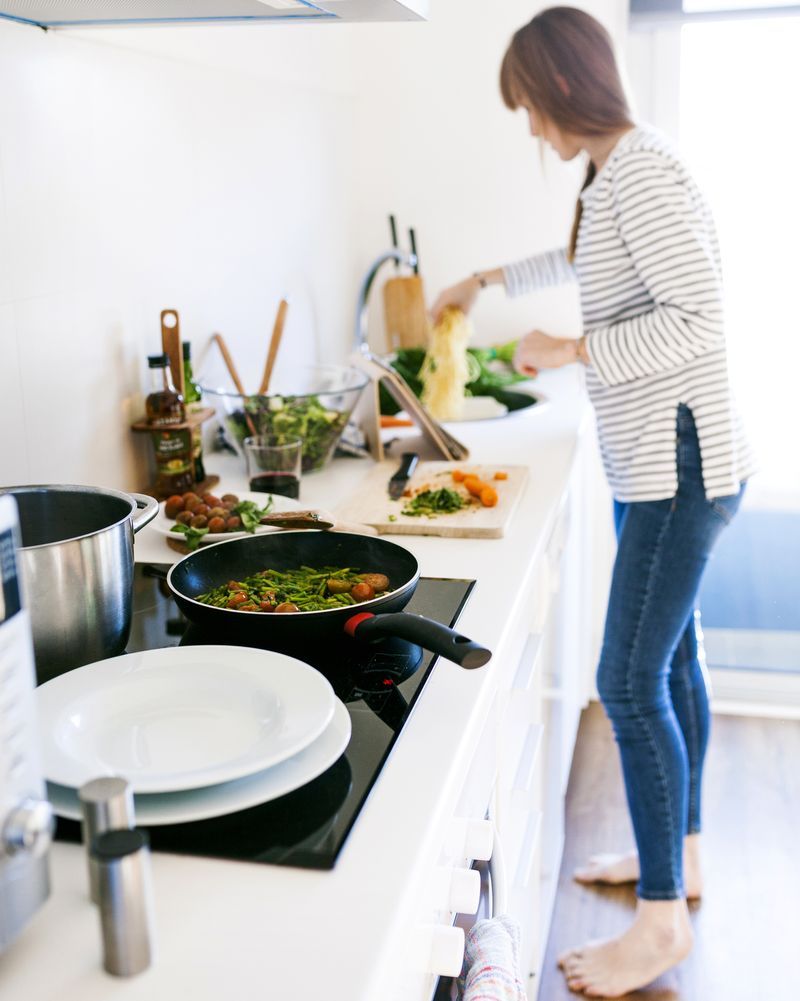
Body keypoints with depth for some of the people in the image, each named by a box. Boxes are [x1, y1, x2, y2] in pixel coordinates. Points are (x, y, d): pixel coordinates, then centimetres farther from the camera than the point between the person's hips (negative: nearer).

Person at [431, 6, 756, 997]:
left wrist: (568, 350, -16)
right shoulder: (617, 171, 15)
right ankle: (677, 851, 33)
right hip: (654, 464, 10)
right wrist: (486, 279, 45)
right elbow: (583, 259, 36)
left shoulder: (642, 170, -17)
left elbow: (696, 320, -24)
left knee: (631, 682, -6)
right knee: (670, 662, 17)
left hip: (677, 462, -10)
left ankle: (662, 921, 9)